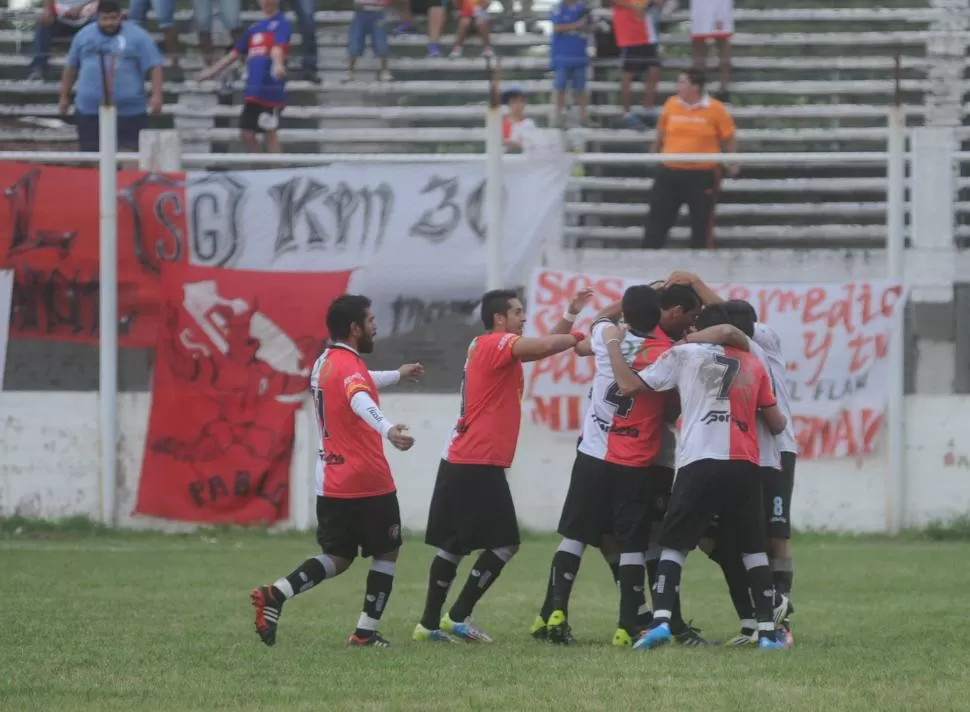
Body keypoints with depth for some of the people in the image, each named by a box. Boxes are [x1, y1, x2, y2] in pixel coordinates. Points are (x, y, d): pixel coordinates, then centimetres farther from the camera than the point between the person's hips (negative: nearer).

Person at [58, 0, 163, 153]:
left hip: (129, 111, -3)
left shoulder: (138, 37, -2)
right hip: (89, 111, 3)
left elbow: (154, 66, -4)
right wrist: (64, 97, 20)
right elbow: (71, 67, 18)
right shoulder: (84, 35, 9)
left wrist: (156, 95, -14)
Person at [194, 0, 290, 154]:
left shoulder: (282, 24, -4)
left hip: (271, 91, -8)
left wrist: (278, 64, -45)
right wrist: (211, 71, 31)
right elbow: (236, 54, 27)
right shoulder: (254, 28, 18)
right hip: (253, 92, 8)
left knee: (270, 133, -6)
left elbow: (278, 47, -24)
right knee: (247, 134, 7)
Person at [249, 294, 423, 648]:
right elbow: (360, 401, -41)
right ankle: (367, 631, 7)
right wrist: (387, 430, -60)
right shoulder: (349, 365, -17)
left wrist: (397, 375, 52)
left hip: (331, 482, 8)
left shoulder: (325, 363, 13)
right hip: (367, 482, -8)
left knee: (338, 557, 12)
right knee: (386, 552, 9)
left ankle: (275, 595, -10)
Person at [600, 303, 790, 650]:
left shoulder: (684, 353, 8)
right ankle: (767, 630, 9)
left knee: (674, 544, 5)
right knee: (753, 548, 15)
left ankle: (661, 620, -13)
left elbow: (629, 385, 6)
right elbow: (776, 423, 22)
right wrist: (780, 424, 46)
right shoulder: (752, 365, 18)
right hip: (744, 466, 2)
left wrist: (613, 344, 20)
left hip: (699, 464, -2)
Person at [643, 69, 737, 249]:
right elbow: (661, 134, 17)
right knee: (658, 216, 4)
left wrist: (732, 163, 1)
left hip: (703, 175, -3)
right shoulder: (671, 104, 3)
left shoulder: (715, 109, -7)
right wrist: (654, 155, 24)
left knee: (701, 221, 6)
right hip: (669, 173, 3)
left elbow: (728, 138, 2)